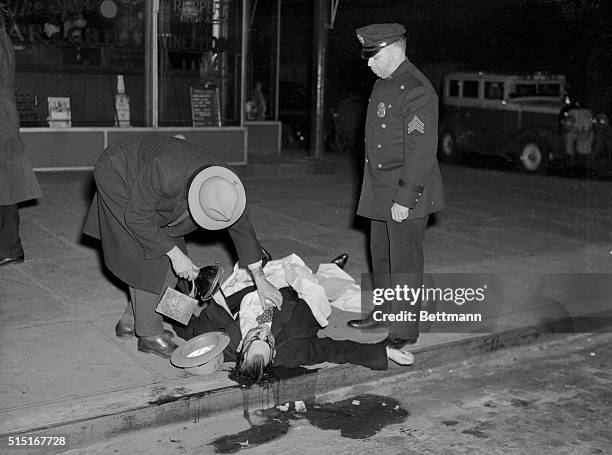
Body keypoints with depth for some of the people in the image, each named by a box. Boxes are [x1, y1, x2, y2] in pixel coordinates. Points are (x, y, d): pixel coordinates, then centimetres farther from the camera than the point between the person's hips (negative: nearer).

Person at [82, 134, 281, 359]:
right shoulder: (165, 173, -43)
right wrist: (175, 254, -29)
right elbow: (136, 217, -31)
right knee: (151, 257, -13)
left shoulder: (225, 186, -23)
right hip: (118, 177, -6)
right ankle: (149, 334, -1)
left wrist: (260, 281, -5)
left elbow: (242, 229, -9)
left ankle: (130, 321, 15)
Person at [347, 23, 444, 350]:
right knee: (380, 255, 19)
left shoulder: (416, 90, -19)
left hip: (407, 194, -9)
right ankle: (384, 312, 36)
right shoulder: (383, 83, 12)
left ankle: (405, 331, 10)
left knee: (404, 261, -1)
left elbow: (421, 150, -23)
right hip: (381, 190, 9)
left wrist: (405, 198, -23)